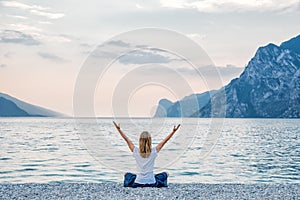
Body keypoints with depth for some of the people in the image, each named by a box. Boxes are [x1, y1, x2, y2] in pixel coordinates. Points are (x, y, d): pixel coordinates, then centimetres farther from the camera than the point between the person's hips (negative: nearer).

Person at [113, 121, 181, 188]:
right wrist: (173, 131, -3)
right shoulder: (154, 151, -11)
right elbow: (164, 141, -6)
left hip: (138, 183, 1)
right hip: (152, 183, -1)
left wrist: (119, 129, 4)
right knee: (166, 174, 25)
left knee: (126, 174, 31)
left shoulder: (136, 151, -9)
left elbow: (126, 139, -1)